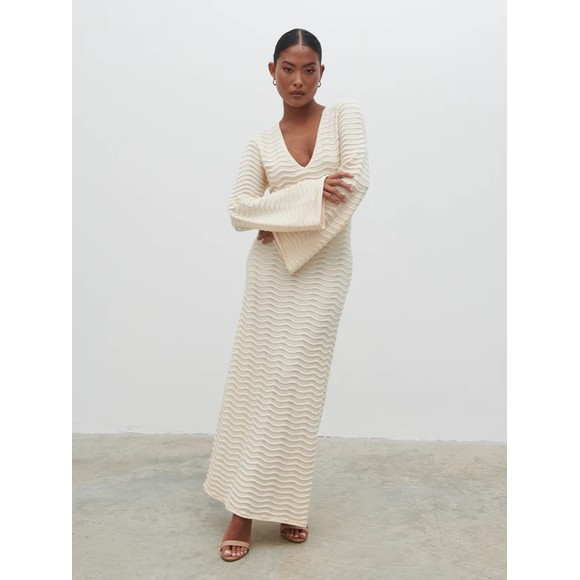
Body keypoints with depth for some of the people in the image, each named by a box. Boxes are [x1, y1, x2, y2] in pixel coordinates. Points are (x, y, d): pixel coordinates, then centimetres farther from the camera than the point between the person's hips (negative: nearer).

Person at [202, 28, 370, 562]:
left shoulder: (344, 114, 3)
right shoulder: (260, 144, 7)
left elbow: (357, 182, -12)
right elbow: (239, 212, -4)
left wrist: (284, 226, -10)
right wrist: (312, 195, -16)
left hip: (325, 270, -1)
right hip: (270, 271, 2)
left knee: (299, 386, 0)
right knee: (256, 382, 0)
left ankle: (287, 503, 15)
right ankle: (244, 508, 9)